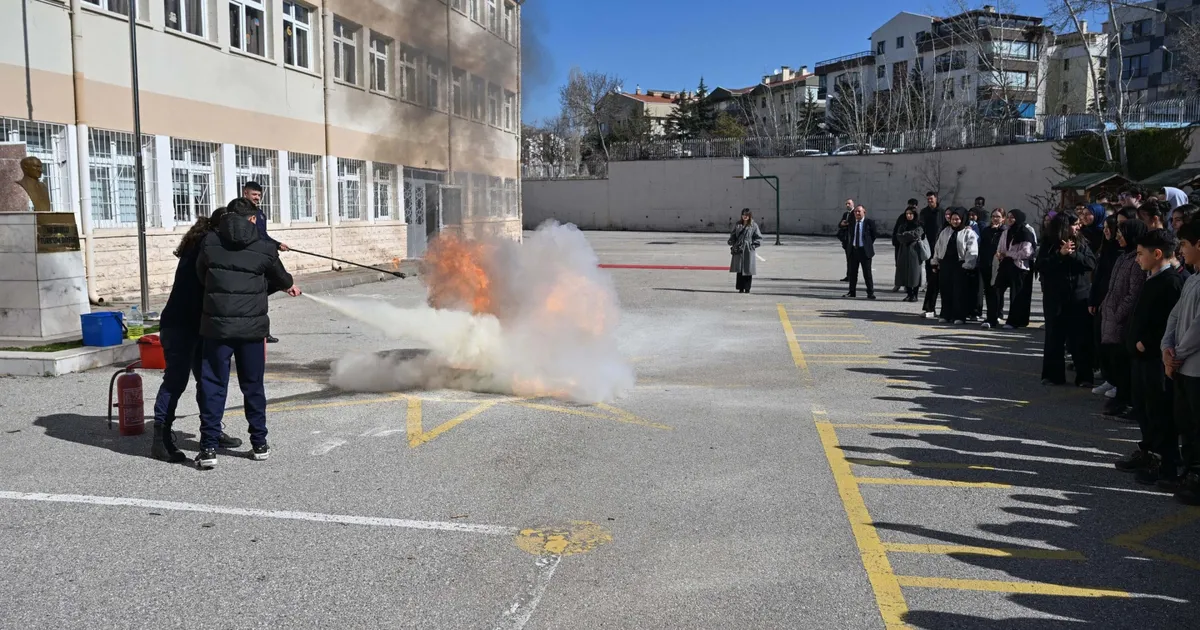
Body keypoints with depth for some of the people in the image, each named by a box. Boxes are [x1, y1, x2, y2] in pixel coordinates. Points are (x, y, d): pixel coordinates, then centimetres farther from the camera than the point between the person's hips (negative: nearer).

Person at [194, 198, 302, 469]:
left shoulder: (209, 243, 1)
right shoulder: (264, 248, 0)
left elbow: (201, 275, 15)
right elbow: (281, 279, 16)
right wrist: (289, 285, 40)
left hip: (217, 324, 0)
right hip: (252, 325, 1)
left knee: (212, 385, 5)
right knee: (253, 386, 13)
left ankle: (208, 447, 2)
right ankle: (259, 444, 20)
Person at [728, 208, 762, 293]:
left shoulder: (754, 226, 0)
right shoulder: (738, 225, 9)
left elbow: (759, 238, 1)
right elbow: (732, 236, 17)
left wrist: (752, 245, -8)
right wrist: (733, 245, 4)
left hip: (748, 251, -3)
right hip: (738, 250, 3)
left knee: (748, 270, 0)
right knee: (739, 270, 5)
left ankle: (747, 288, 8)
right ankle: (740, 288, 13)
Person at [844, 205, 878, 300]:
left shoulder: (869, 222, -5)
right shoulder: (851, 223, 7)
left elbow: (873, 235, 3)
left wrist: (868, 245, 3)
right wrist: (851, 244, 10)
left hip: (864, 250, -4)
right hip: (853, 250, 4)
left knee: (867, 273, -1)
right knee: (853, 272, 9)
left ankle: (870, 293, 6)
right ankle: (852, 292, 18)